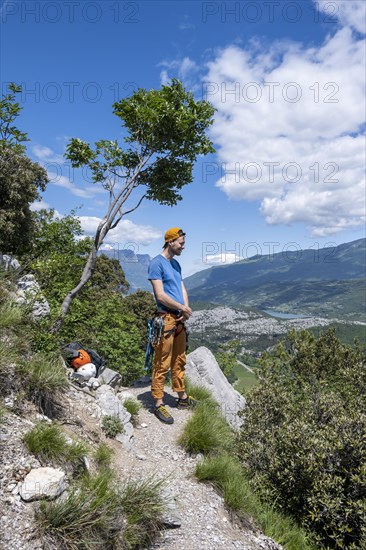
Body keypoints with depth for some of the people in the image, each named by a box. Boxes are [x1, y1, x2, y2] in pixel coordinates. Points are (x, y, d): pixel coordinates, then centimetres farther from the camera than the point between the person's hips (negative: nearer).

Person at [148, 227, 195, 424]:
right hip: (166, 319, -8)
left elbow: (182, 288, 13)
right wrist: (182, 308, -8)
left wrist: (186, 309, -4)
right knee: (162, 364, -2)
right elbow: (160, 295, -17)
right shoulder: (156, 263, -11)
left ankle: (182, 397, 29)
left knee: (179, 361, 17)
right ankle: (159, 404, 8)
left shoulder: (176, 264, 16)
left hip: (180, 319, 9)